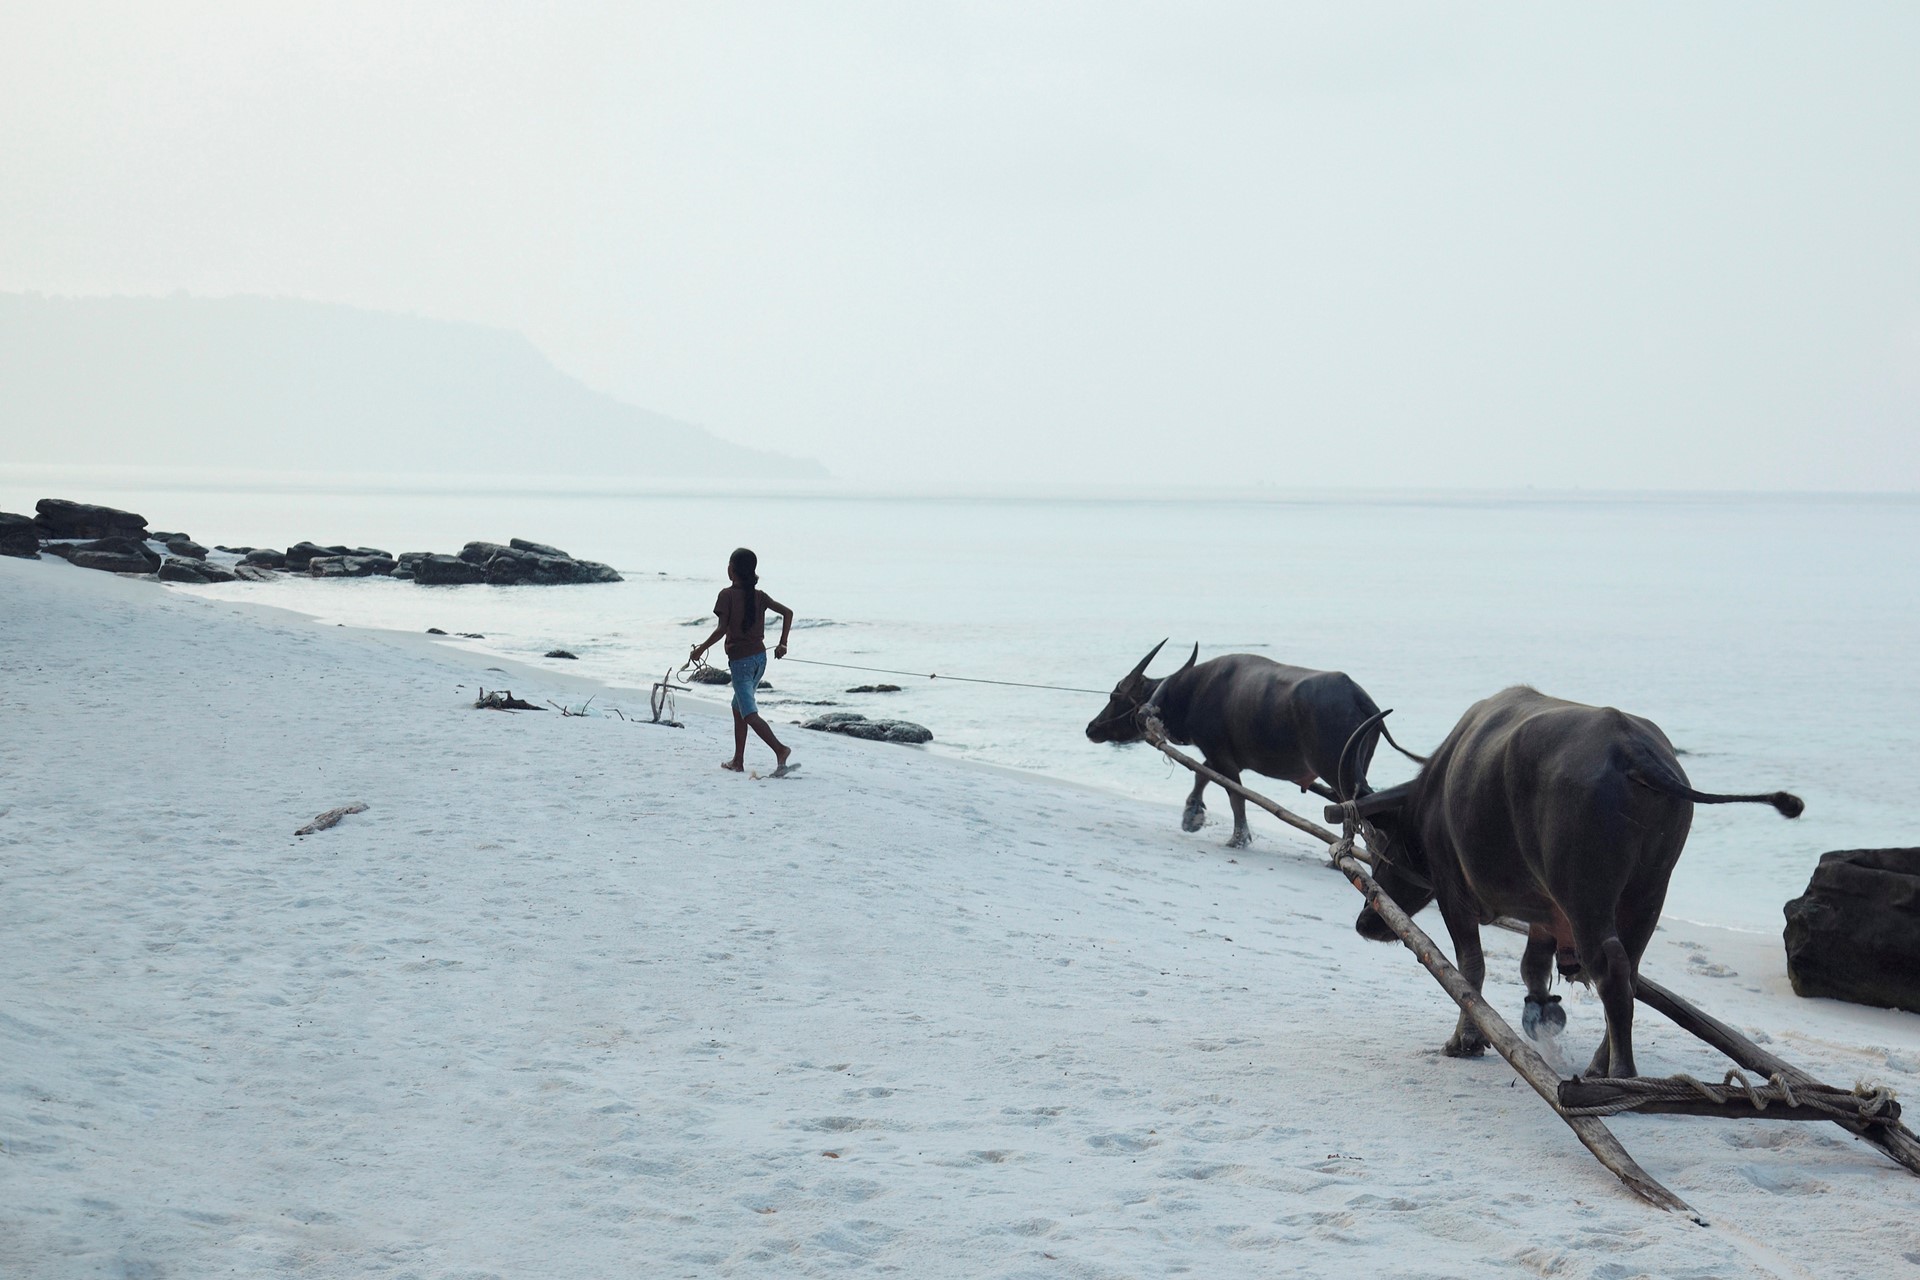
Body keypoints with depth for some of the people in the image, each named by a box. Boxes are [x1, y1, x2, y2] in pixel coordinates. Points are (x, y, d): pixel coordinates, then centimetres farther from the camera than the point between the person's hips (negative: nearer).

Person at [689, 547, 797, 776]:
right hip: (760, 657, 7)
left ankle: (780, 749, -29)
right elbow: (787, 612, 3)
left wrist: (701, 648, -5)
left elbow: (721, 629, -17)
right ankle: (738, 761, 24)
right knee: (738, 706, 21)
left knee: (749, 713, -9)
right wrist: (782, 643, 11)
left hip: (740, 660, -7)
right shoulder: (759, 595, 6)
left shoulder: (727, 595, -10)